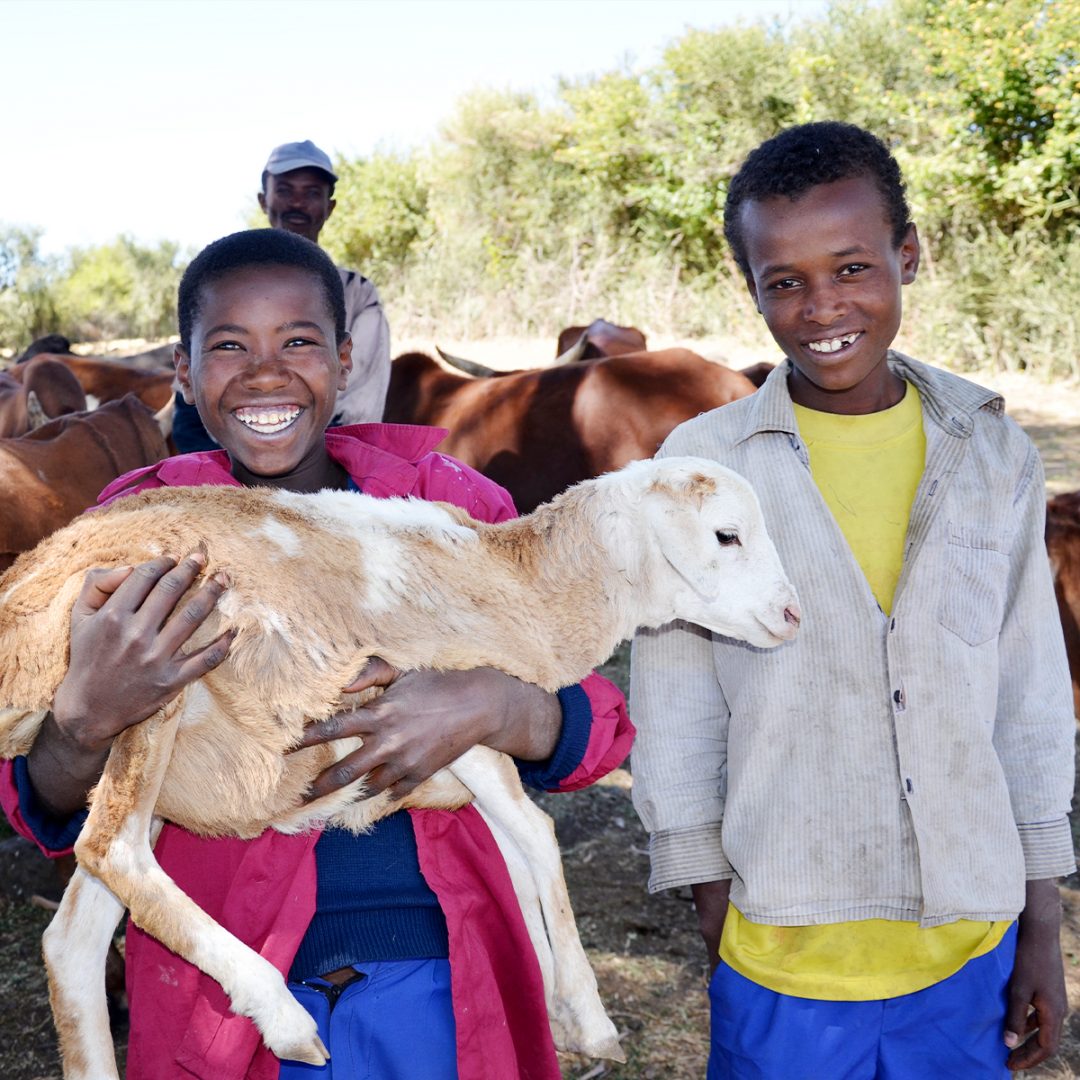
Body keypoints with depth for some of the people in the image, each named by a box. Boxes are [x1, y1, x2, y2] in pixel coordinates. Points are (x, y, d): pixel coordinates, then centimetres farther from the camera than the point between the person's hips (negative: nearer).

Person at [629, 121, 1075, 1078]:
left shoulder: (993, 456, 1)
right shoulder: (703, 465, -7)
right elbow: (675, 714, -2)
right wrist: (714, 916, -2)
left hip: (971, 951, 2)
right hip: (784, 957, -2)